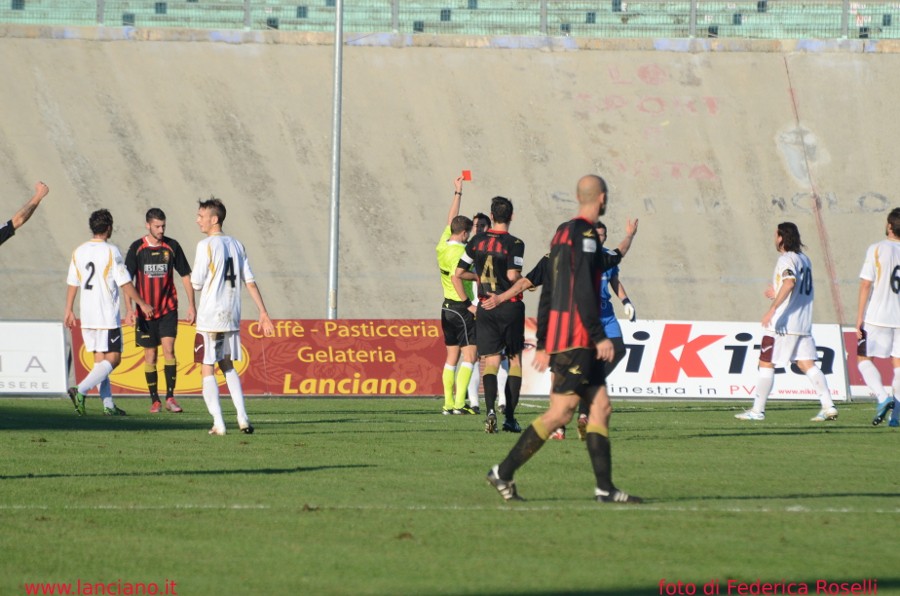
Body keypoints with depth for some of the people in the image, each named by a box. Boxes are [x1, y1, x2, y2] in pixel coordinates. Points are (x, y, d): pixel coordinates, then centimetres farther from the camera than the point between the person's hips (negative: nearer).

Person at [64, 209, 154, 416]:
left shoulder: (79, 252, 7)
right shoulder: (110, 251, -10)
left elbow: (72, 284, 11)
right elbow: (125, 283, -9)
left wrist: (69, 311, 20)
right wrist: (142, 304, 1)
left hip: (87, 317, 7)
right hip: (107, 316, -7)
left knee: (99, 358, 11)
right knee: (112, 358, -4)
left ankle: (108, 405, 9)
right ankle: (80, 391, -20)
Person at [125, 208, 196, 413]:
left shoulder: (172, 246, 1)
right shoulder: (137, 248, -2)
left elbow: (186, 275, 7)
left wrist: (191, 305, 2)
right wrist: (129, 309, -9)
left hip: (168, 309, 0)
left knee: (168, 349, -14)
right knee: (150, 355, 3)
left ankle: (170, 397, -12)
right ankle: (154, 400, 10)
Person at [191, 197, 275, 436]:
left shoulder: (206, 245, -10)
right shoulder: (236, 245, 10)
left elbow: (196, 283, -11)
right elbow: (250, 281, 9)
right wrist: (263, 313, 10)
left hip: (209, 318, -7)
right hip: (232, 317, 7)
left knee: (207, 370, -2)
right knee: (227, 366, 20)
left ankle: (218, 423, -9)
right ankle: (242, 418, 11)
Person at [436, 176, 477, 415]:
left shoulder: (443, 246, 7)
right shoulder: (458, 252, -16)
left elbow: (451, 219, 21)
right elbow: (456, 278, -27)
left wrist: (458, 192, 27)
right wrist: (468, 304, -20)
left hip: (447, 307, 9)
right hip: (461, 309, -9)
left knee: (452, 357, 11)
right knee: (469, 356, -7)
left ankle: (448, 403, 10)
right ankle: (459, 403, -15)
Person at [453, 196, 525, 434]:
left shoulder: (477, 241, 5)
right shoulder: (514, 244, -9)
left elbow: (457, 275, 7)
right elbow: (513, 276, -21)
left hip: (485, 308, 3)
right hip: (510, 307, -3)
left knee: (491, 361, 1)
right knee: (515, 360, 10)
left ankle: (490, 409, -22)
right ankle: (510, 417, 6)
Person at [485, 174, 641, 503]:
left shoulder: (562, 233, 17)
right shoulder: (585, 234, -11)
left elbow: (547, 293, 18)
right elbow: (583, 291, -19)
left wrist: (542, 344, 20)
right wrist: (600, 337, -18)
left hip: (558, 338, 10)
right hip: (576, 338, -10)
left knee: (600, 406, 7)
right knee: (560, 411, -9)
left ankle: (605, 488, 2)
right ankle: (503, 472, -7)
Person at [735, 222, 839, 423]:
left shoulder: (786, 259, -11)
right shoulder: (804, 259, 15)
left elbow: (790, 282, -30)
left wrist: (773, 308, -35)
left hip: (783, 324, -8)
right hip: (803, 324, 8)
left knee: (766, 365, 0)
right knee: (807, 365, 5)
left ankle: (757, 410, 2)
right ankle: (828, 406, -5)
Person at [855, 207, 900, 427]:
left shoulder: (877, 249, -7)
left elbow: (866, 285, -10)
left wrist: (860, 317, -5)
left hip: (877, 316, -4)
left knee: (863, 358, 7)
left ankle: (882, 397, -14)